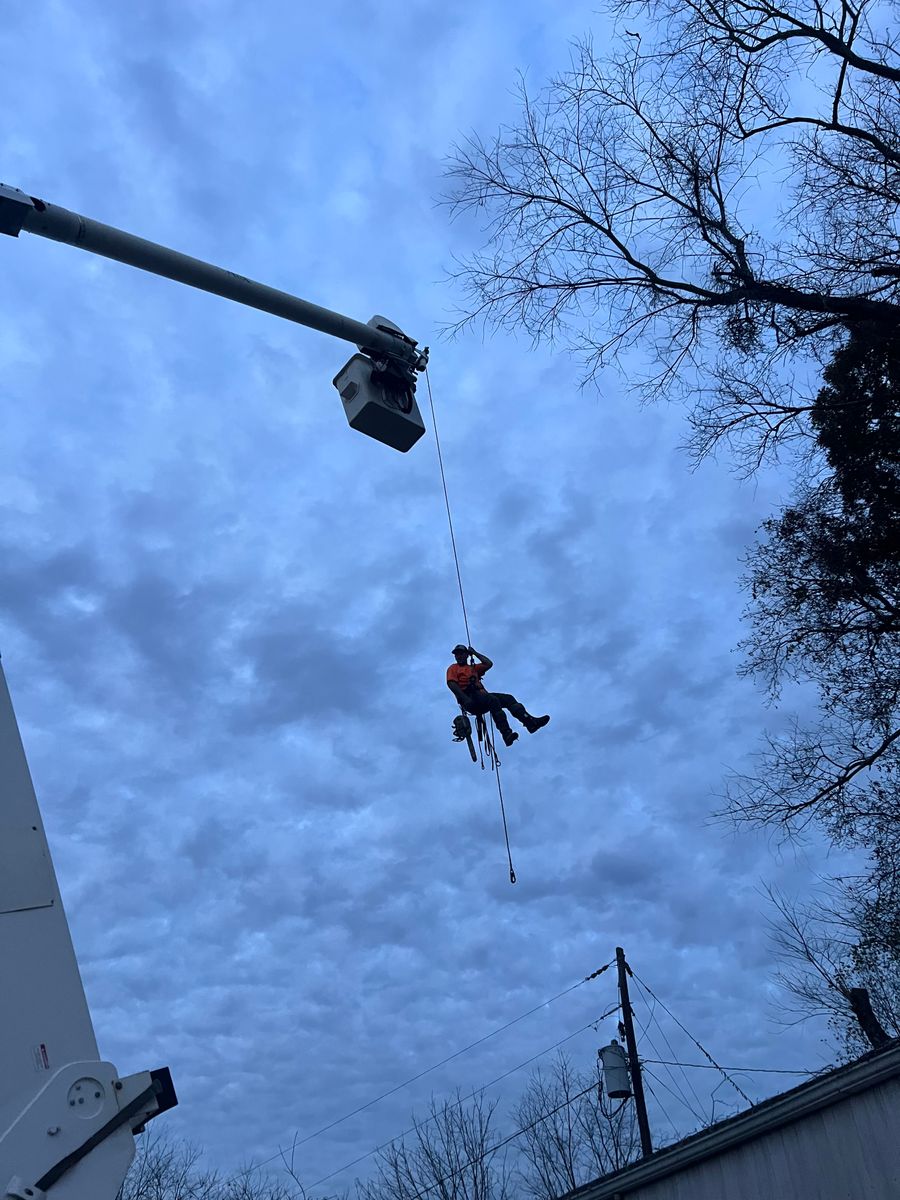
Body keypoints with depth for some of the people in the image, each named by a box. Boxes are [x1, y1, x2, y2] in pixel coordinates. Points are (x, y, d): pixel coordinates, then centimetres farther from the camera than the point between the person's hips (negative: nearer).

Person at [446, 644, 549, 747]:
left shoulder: (473, 667, 33)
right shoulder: (453, 668, 16)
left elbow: (489, 664, 18)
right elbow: (451, 684, -3)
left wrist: (475, 653, 23)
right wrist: (465, 699, -19)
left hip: (482, 695, 7)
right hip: (470, 698, -7)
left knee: (508, 698, -12)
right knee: (493, 700, -33)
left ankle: (531, 722, -29)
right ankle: (506, 734, -46)